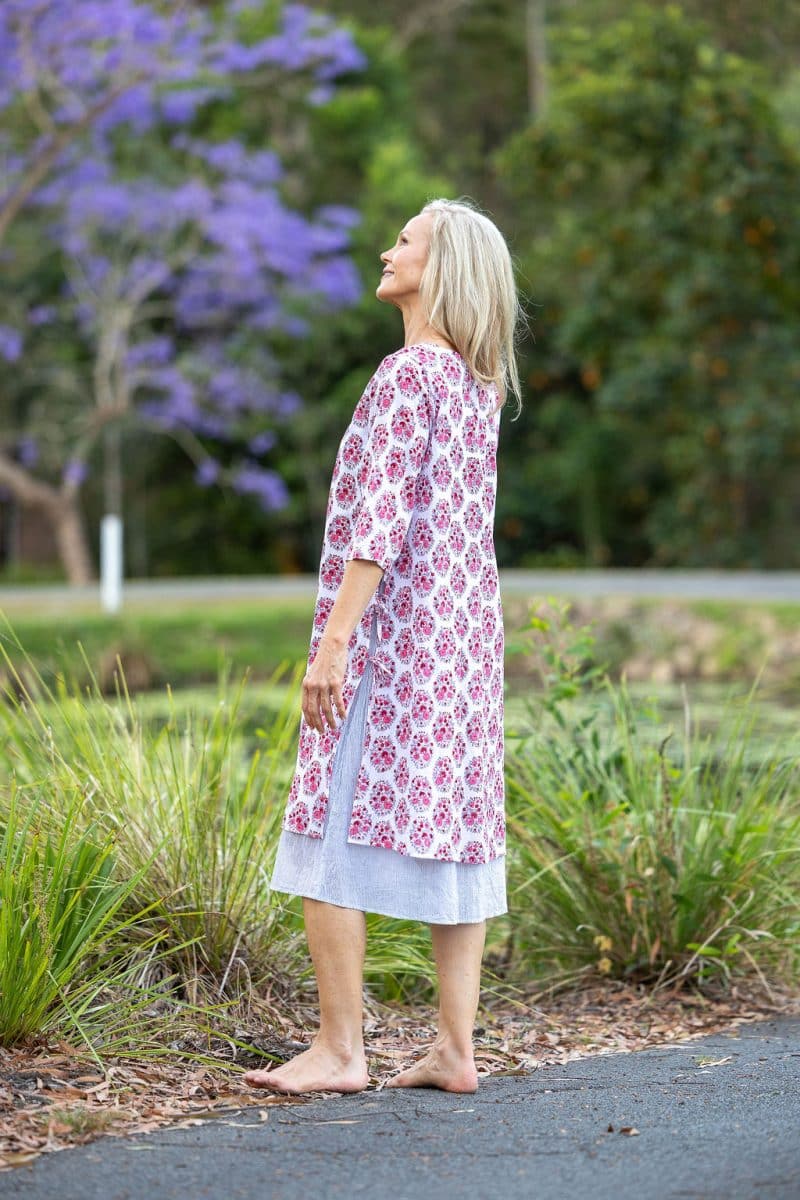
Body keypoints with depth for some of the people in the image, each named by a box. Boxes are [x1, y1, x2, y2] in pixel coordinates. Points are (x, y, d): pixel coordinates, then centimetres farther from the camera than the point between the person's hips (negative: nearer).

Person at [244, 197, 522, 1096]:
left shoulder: (406, 375, -12)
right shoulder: (477, 383, 15)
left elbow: (380, 517, -19)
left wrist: (334, 640, -21)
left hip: (389, 628, -9)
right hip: (464, 628, 9)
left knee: (327, 837, -4)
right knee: (454, 834, 7)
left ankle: (339, 1049, -3)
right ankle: (456, 1049, 8)